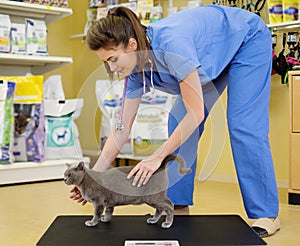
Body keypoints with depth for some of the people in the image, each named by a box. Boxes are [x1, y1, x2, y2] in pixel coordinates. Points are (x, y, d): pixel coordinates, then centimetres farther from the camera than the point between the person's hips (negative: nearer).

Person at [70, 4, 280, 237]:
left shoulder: (171, 44, -40)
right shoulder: (137, 69, -16)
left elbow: (196, 114, -35)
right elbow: (123, 129, -10)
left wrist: (157, 157, -31)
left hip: (248, 40, -7)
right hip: (217, 53, 7)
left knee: (243, 126, -16)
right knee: (179, 121, -3)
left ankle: (267, 215, -5)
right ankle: (177, 204, 5)